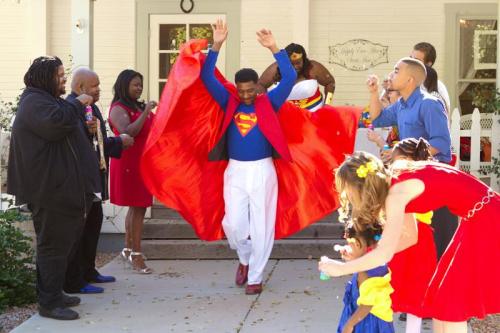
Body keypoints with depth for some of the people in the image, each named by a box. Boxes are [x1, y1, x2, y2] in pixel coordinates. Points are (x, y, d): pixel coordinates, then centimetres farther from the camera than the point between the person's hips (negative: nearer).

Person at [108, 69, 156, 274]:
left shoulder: (139, 107, 15)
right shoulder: (118, 109, -10)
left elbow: (150, 129, 27)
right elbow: (127, 132, -25)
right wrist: (146, 113, -25)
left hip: (143, 163, 9)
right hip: (129, 163, -9)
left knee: (135, 207, 14)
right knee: (138, 208, -11)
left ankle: (128, 249, 25)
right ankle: (136, 255, -10)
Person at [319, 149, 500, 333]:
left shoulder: (397, 192, -18)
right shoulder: (395, 183, 8)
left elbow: (384, 254, -21)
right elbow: (409, 237, 18)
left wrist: (341, 268, -10)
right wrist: (363, 254, 14)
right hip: (479, 220, 9)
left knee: (450, 302, -2)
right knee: (440, 298, 13)